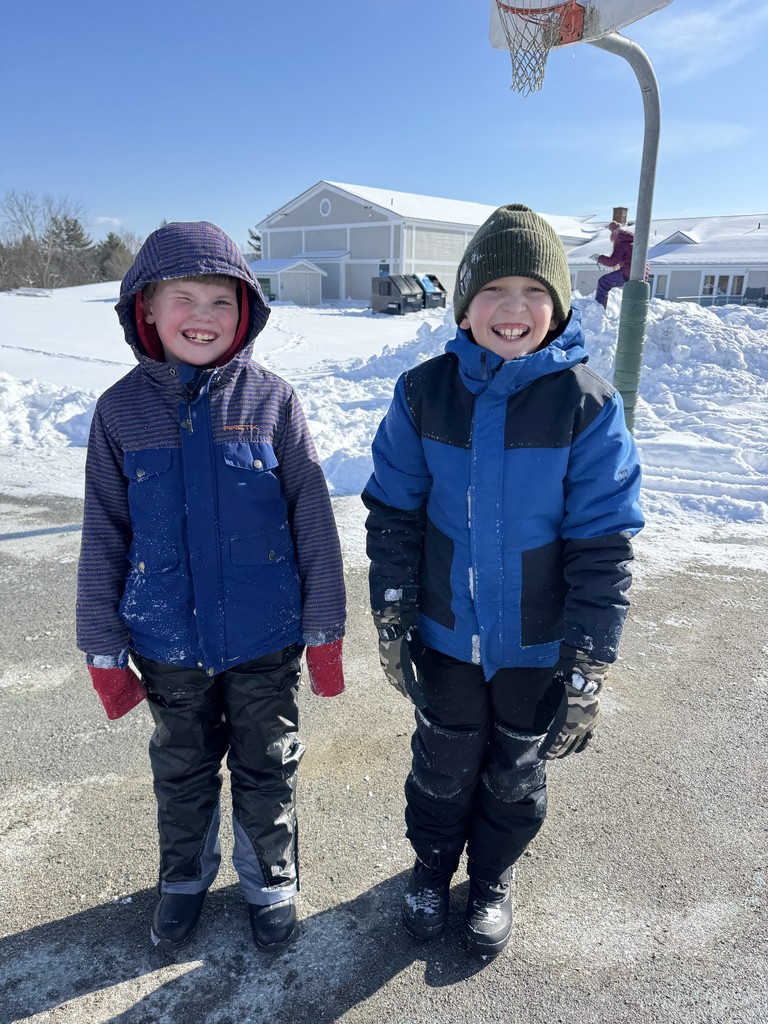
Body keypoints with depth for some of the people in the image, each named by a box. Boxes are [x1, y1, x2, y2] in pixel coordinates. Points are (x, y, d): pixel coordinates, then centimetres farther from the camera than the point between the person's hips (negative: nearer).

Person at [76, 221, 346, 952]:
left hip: (264, 642, -1)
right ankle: (183, 879, 50)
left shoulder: (270, 399, -11)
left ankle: (270, 882, 44)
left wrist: (325, 633, -5)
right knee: (182, 770, 23)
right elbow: (103, 537, -1)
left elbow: (313, 521, -7)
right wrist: (104, 651, 1)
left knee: (266, 770, 18)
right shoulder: (122, 409, -7)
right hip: (169, 644, 2)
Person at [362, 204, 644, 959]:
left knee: (516, 776, 21)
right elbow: (392, 512, -3)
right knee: (442, 767, 21)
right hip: (446, 634, 1)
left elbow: (603, 547, -13)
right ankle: (432, 867, 51)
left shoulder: (586, 403, -15)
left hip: (538, 646, -1)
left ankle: (493, 881, 50)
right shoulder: (423, 392, -10)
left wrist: (587, 669, -13)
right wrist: (391, 620, -4)